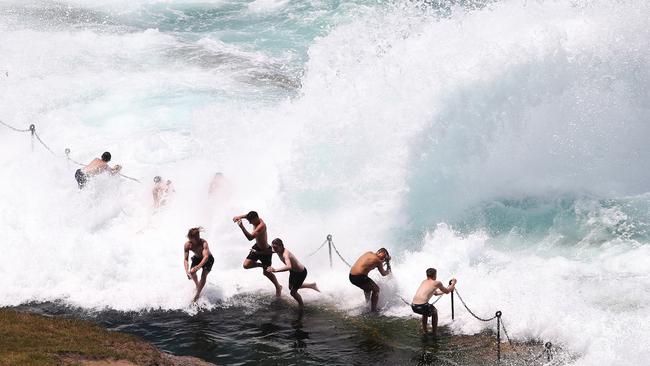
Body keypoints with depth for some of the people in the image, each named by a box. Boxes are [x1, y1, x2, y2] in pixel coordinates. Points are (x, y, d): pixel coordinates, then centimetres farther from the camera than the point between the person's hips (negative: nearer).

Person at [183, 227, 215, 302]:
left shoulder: (203, 243, -38)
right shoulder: (187, 245, -28)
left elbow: (206, 257, -49)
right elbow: (186, 259, -26)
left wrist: (198, 267, -63)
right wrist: (187, 271, -42)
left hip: (208, 259, -3)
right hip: (197, 258, 4)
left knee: (204, 275, -19)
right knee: (192, 272, -16)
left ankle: (197, 294, -8)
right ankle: (197, 285, 15)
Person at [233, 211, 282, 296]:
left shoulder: (261, 226, -35)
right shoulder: (256, 219, -11)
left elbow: (250, 237, -43)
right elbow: (247, 216, 10)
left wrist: (241, 227, -48)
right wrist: (240, 217, -10)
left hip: (265, 251, -8)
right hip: (257, 247, 8)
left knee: (266, 272, 6)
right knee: (246, 265, 1)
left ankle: (278, 287, 29)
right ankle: (262, 265, 26)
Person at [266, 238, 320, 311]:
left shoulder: (285, 254, -40)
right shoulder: (278, 250, -14)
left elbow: (289, 267, -60)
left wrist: (275, 270, -65)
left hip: (301, 273, -9)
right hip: (293, 271, 9)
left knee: (293, 292, 1)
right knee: (291, 287, 28)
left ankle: (301, 305, 31)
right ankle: (312, 285, 46)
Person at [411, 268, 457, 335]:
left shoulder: (424, 282, 27)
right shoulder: (437, 283, 6)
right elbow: (447, 291, 23)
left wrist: (450, 289, 51)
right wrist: (453, 283, 40)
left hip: (413, 307, 6)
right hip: (422, 306, -6)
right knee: (434, 311, 27)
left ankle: (425, 332, 38)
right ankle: (434, 334, 27)